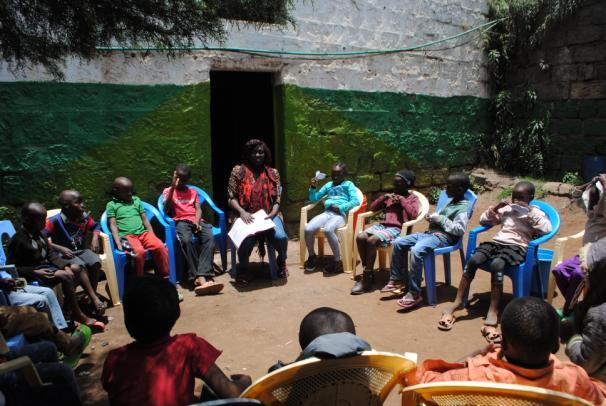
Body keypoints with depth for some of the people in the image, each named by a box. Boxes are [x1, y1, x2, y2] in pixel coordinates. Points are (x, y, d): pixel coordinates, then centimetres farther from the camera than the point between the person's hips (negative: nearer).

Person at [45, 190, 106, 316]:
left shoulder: (84, 217, -1)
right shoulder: (55, 221, -16)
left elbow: (96, 226, 18)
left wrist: (95, 238, -1)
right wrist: (60, 248, -23)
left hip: (81, 250, 5)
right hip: (61, 253, -5)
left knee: (95, 262, -26)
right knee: (79, 265, -34)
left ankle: (91, 298, -14)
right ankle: (95, 299, -28)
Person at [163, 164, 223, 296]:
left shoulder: (193, 192, 24)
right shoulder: (168, 191, 15)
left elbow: (198, 209, 10)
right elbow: (166, 209, -3)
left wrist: (197, 221, -12)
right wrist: (172, 188, -9)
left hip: (196, 220, 3)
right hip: (181, 221, -2)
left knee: (209, 238, -31)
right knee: (186, 240, -37)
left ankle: (201, 276, -43)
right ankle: (201, 277, -39)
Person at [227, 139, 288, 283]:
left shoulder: (273, 173, 7)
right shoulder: (238, 171, 2)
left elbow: (277, 200, 5)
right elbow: (231, 197, 1)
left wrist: (272, 214, -13)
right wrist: (242, 212, -16)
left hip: (268, 215, 2)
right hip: (246, 216, -2)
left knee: (281, 237, -26)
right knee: (247, 240, -33)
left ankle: (282, 263, 9)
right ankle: (242, 269, -1)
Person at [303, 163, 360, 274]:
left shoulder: (348, 184, 14)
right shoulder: (328, 185, 28)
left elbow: (356, 201, -3)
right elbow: (313, 199, 27)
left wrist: (340, 207, -13)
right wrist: (313, 187, 9)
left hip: (340, 214, -5)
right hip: (326, 213, 5)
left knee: (328, 230, -38)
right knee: (308, 229, -23)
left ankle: (338, 262, -22)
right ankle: (312, 256, 3)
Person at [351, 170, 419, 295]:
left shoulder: (413, 198, 9)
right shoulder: (390, 196, 25)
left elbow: (414, 214, -10)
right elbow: (372, 208, 22)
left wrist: (402, 201, -6)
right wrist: (384, 197, 9)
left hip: (397, 229, -6)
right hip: (382, 225, 6)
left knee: (371, 240, -32)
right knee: (360, 237, -23)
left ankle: (367, 278, -22)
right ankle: (368, 272, -11)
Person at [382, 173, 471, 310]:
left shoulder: (463, 207, -9)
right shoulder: (451, 202, 20)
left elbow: (460, 229, -20)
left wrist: (441, 219, -17)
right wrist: (433, 217, 8)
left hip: (443, 237, -10)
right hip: (431, 232, 10)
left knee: (416, 251, -35)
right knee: (398, 243, 1)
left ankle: (415, 294, -28)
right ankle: (396, 280, 10)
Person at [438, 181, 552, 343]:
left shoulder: (535, 212, 12)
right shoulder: (505, 209, 24)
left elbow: (547, 229, -6)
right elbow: (483, 220, 24)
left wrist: (530, 213, -9)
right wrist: (495, 208, 9)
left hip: (517, 246, -4)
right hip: (496, 241, 4)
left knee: (496, 264, -37)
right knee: (473, 260, -26)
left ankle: (493, 312, -34)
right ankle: (457, 302, -23)